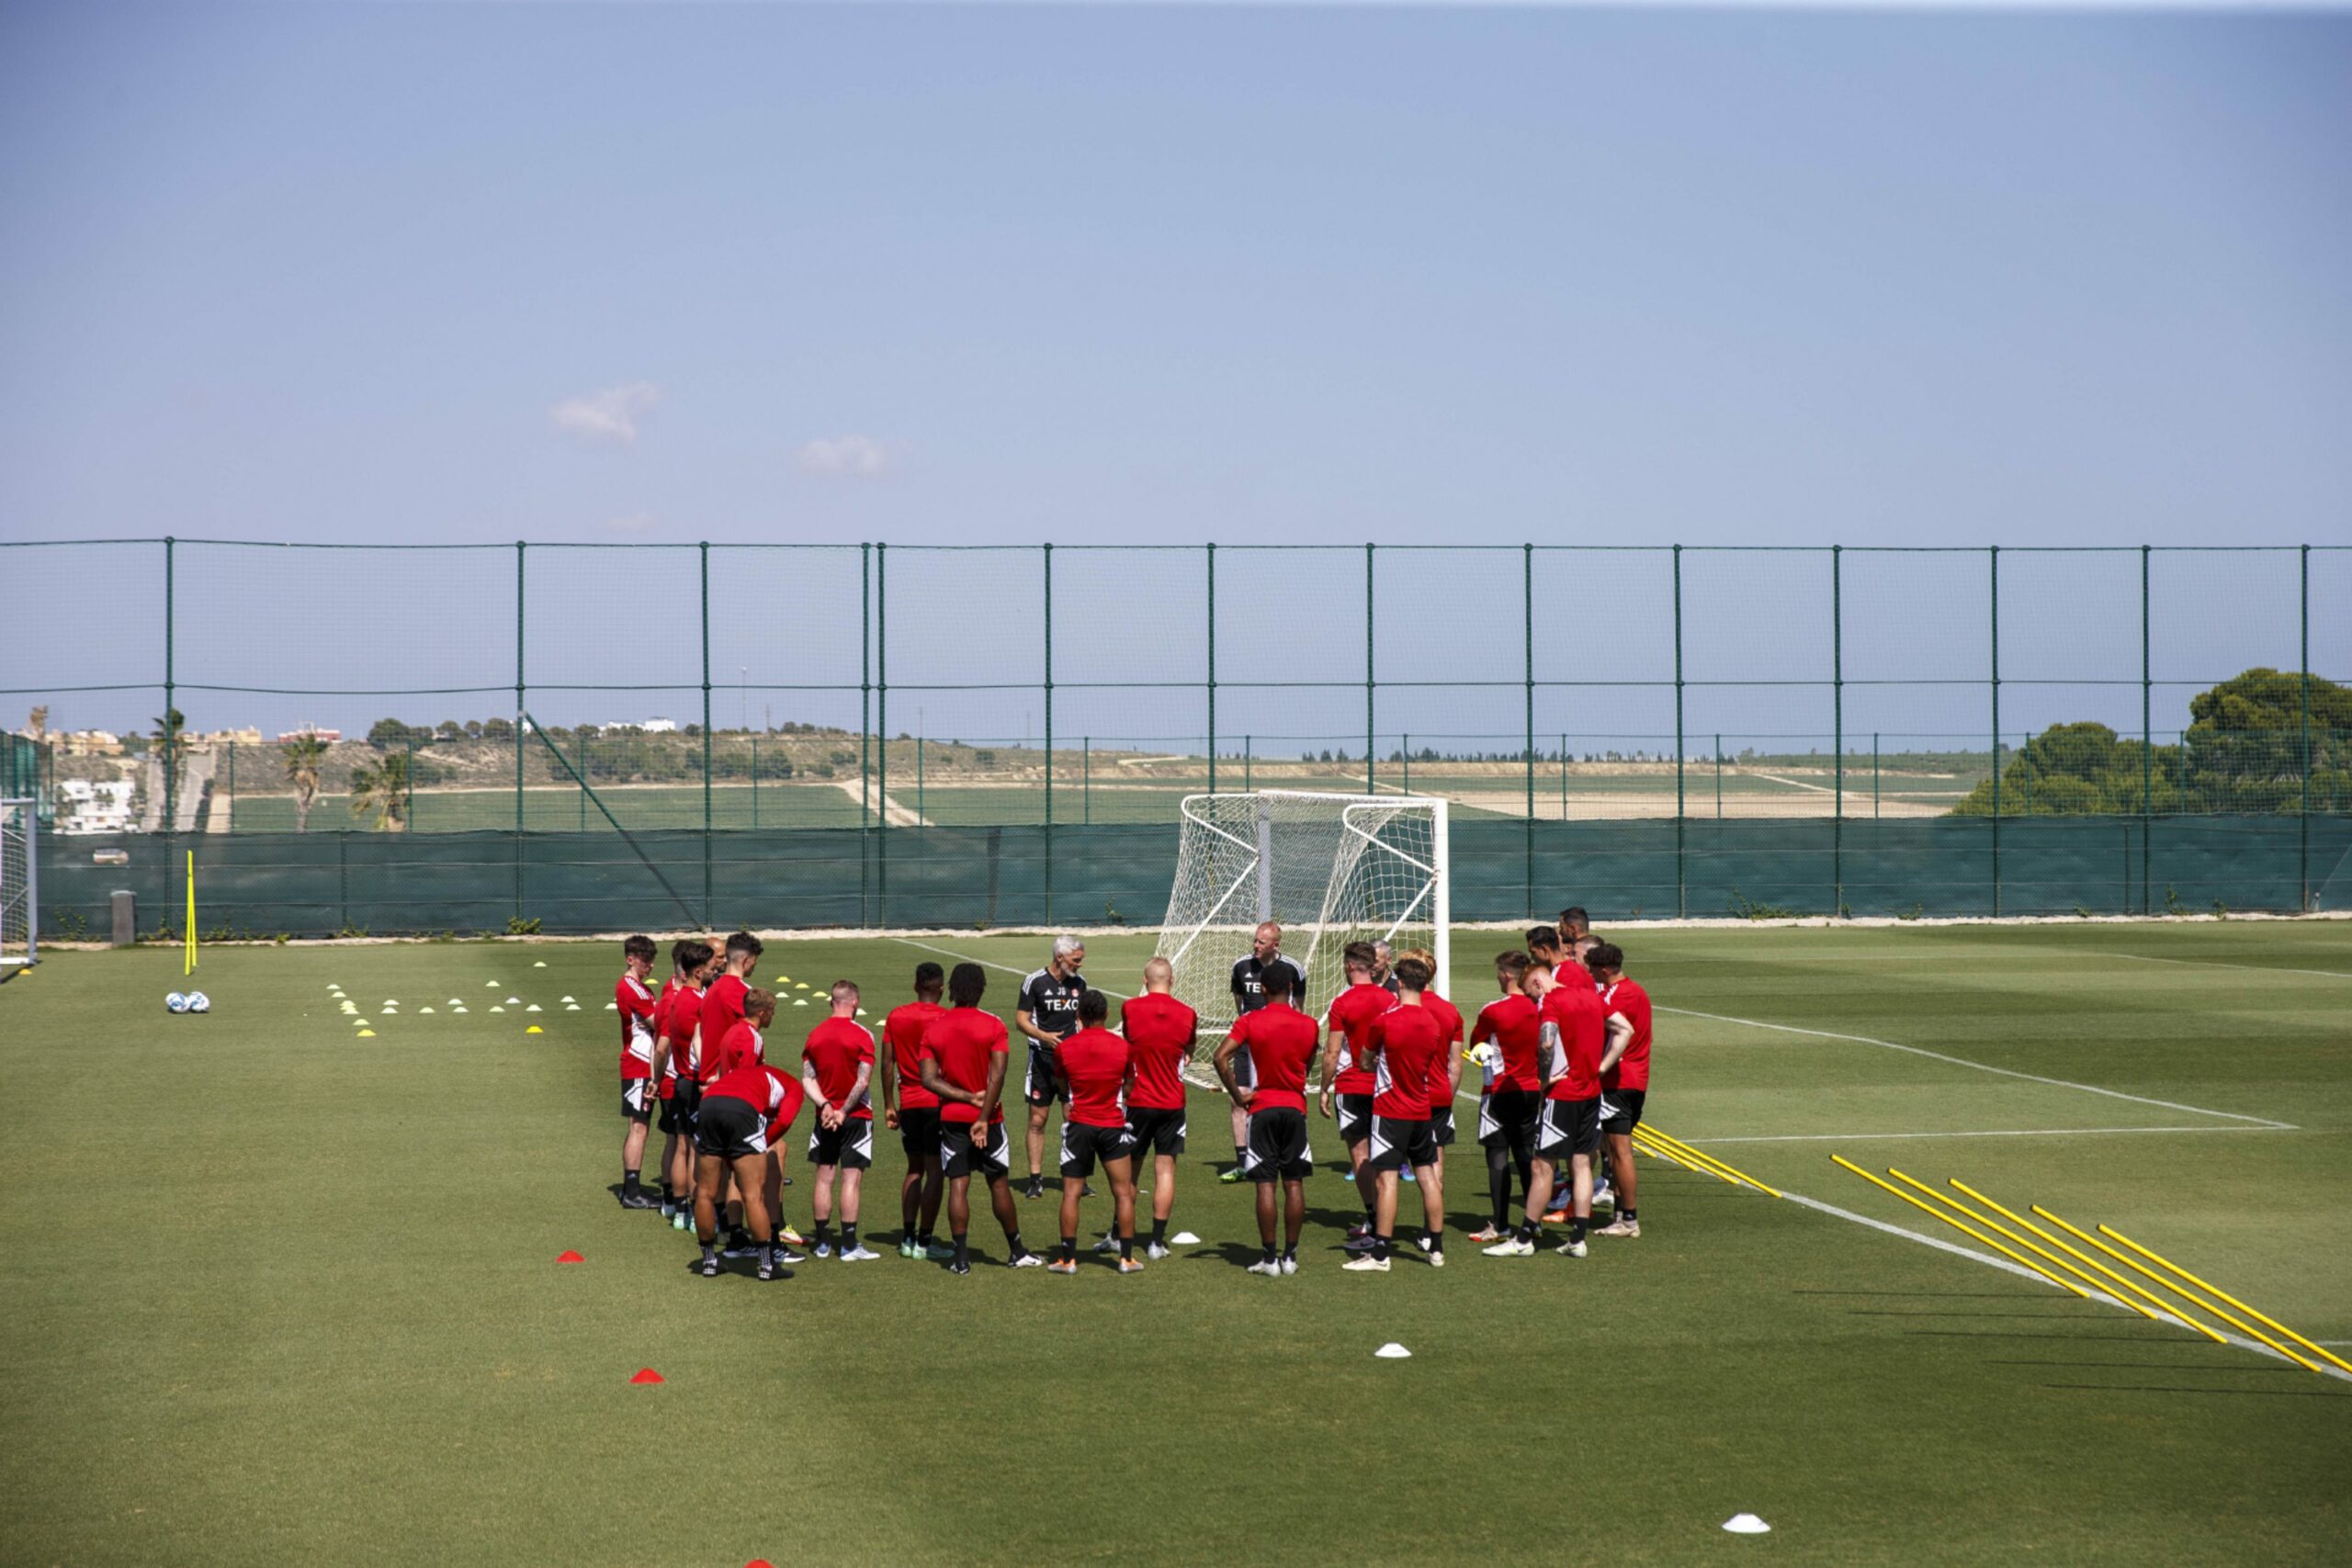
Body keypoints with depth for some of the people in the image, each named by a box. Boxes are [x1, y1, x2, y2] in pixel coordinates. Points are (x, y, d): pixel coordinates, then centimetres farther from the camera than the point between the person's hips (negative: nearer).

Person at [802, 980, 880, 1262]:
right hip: (856, 1117, -4)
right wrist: (844, 1111, -10)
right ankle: (849, 1246, -5)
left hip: (826, 1116, 4)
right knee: (852, 1178, -3)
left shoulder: (815, 1035, 4)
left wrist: (824, 1106, -9)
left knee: (824, 1177, 10)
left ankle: (823, 1243, 14)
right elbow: (863, 1081, -15)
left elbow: (807, 1078, -1)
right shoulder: (862, 1035, -10)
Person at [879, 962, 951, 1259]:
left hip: (908, 1104, 5)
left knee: (914, 1169, 15)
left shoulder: (896, 1017, 5)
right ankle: (923, 1242, -3)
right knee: (934, 1171, -1)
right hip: (938, 1102, -5)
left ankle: (907, 1238, 12)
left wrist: (889, 1105, 12)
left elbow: (887, 1063, 6)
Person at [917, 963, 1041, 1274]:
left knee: (958, 1186, 1)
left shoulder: (933, 1028, -1)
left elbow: (929, 1078, -7)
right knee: (999, 1183, 9)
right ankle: (1017, 1252, 20)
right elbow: (997, 1077, -15)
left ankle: (961, 1258, -3)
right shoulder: (993, 1026, -9)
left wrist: (969, 1097, -8)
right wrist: (984, 1117, -14)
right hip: (987, 1118, -1)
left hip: (951, 1117, 1)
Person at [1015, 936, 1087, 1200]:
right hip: (1042, 1058, -4)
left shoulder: (1079, 983, 9)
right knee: (1037, 1120, -1)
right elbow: (1021, 1019, -7)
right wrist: (1043, 1036, -24)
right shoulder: (1034, 981, -6)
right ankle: (1035, 1179, 6)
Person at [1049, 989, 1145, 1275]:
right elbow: (1129, 1085, 6)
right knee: (1123, 1192, 7)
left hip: (1078, 1125, 0)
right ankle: (1127, 1257, 6)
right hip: (1113, 1126, 0)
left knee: (1071, 1192, 5)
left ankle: (1068, 1258, 4)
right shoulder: (1122, 1047, -5)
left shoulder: (1064, 1048, -5)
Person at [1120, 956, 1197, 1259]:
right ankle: (1157, 1242, -1)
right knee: (1165, 1169, 2)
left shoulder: (1130, 1008, -7)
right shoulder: (1187, 1014, -4)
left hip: (1138, 1101, 0)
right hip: (1173, 1103, 0)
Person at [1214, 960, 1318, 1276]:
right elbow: (1307, 1066, 12)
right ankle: (1290, 1256, 8)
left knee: (1266, 1185, -1)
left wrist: (1237, 1095, -8)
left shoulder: (1250, 1021, -6)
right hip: (1296, 1108, 2)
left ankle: (1270, 1258, -2)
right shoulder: (1308, 1025, 2)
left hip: (1262, 1108, -2)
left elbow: (1221, 1057, -16)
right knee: (1294, 1184, 6)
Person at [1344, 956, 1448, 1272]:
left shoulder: (1385, 1021, -14)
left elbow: (1366, 1060, 0)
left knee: (1388, 1179, -7)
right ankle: (1436, 1248, 18)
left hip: (1390, 1110, -5)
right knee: (1428, 1176, 12)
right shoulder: (1433, 1023, 2)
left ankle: (1379, 1254, -7)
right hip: (1422, 1110, 5)